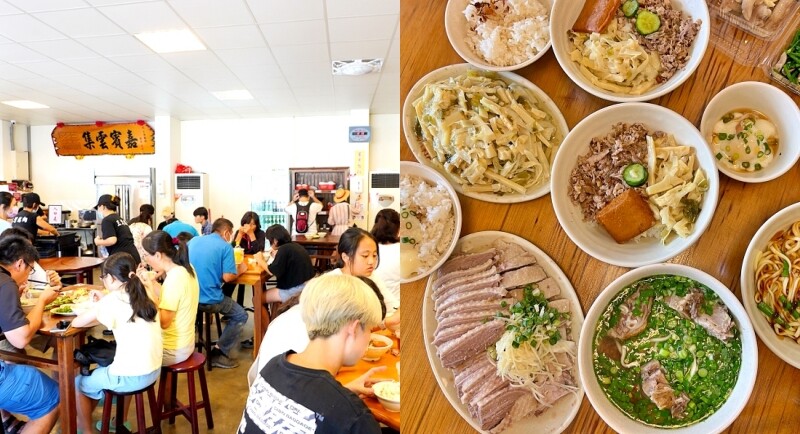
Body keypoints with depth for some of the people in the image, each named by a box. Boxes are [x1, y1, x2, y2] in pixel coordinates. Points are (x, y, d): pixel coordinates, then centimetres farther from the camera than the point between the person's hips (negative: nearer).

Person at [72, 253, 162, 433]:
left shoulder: (112, 300, -14)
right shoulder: (142, 296, 4)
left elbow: (76, 322, -7)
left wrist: (96, 312, 8)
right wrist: (104, 303, 13)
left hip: (131, 377, -7)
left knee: (78, 383, 22)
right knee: (102, 369, 35)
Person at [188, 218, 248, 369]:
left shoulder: (194, 240, 10)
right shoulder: (225, 246, -8)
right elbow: (227, 277, -16)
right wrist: (240, 270, 4)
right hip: (209, 300, -6)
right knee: (241, 316, 15)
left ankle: (219, 351, 28)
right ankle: (219, 353, 10)